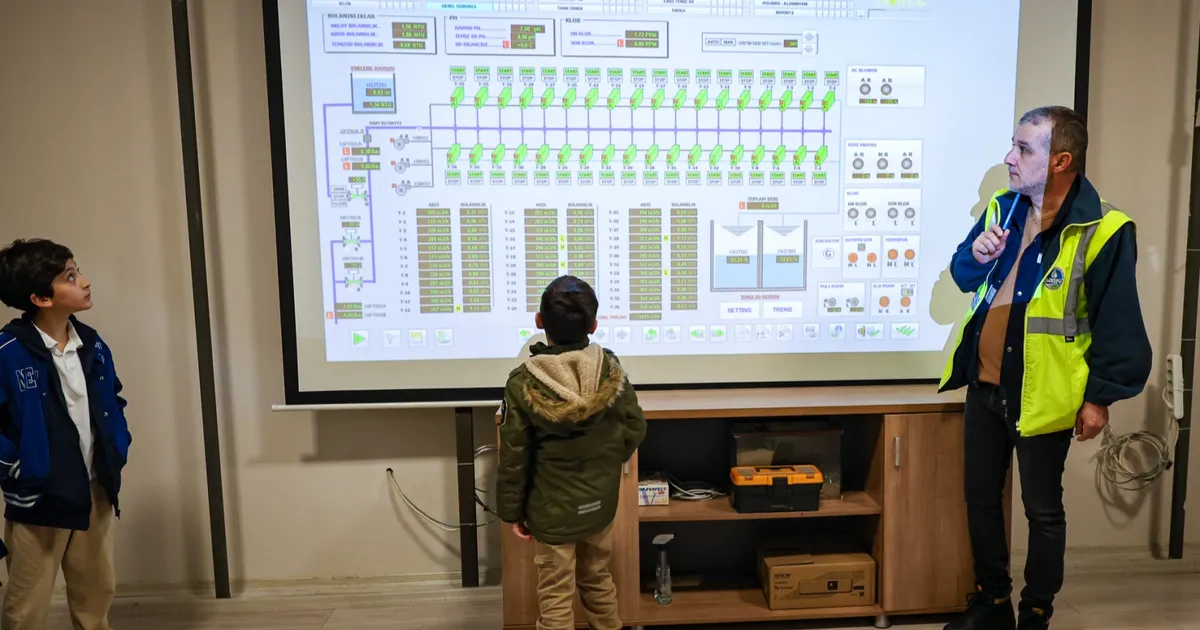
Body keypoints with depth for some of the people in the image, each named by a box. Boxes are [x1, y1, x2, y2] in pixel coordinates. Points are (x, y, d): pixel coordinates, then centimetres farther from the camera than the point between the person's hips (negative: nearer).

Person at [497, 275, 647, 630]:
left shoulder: (523, 384, -19)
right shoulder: (611, 370, -11)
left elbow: (514, 458, -13)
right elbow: (635, 429, -2)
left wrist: (512, 511, 0)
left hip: (553, 511, -3)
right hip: (601, 503, 4)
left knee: (556, 597, 11)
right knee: (598, 580, 24)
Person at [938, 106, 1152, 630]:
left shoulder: (1102, 230, -16)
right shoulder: (1001, 207, 4)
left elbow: (1118, 324, -13)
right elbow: (963, 279, 12)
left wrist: (1100, 396, -10)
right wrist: (975, 255, -10)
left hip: (1042, 394, -6)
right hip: (985, 385, 6)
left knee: (1042, 509, 10)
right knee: (981, 495, 16)